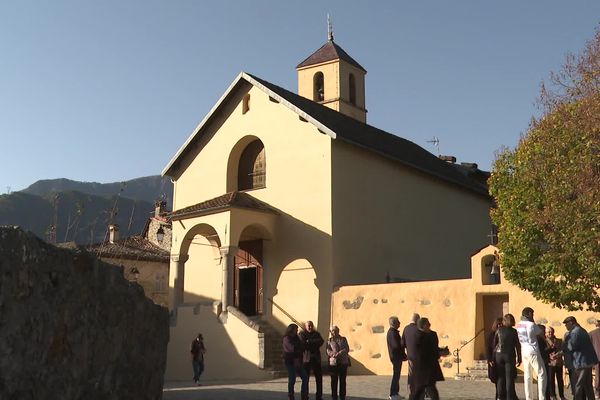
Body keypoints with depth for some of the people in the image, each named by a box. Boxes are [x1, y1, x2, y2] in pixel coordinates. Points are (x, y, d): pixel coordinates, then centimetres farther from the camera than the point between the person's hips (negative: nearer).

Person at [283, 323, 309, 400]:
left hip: (297, 362, 8)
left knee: (305, 378, 4)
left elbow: (302, 348, 11)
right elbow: (292, 348, -21)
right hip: (290, 362, -8)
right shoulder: (287, 338, -9)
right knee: (292, 380, -5)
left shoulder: (296, 338, 16)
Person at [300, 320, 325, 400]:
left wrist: (309, 341, -10)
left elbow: (321, 341, -6)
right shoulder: (302, 334, 4)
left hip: (316, 358, 3)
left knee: (319, 377, 2)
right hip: (306, 358, -3)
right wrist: (314, 343, -8)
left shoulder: (316, 334, 13)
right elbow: (303, 344, -12)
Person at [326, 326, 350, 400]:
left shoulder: (343, 339, 12)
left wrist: (339, 353, -16)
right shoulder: (329, 341, 10)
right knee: (334, 381, 1)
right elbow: (328, 351, -2)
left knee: (342, 381, 3)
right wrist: (334, 354, -22)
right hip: (333, 363, -1)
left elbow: (347, 349, 0)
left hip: (343, 363, 1)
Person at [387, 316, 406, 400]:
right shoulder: (392, 332, -19)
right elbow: (396, 345, -25)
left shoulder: (393, 331, 13)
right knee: (396, 375, -5)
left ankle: (395, 392, 21)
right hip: (396, 356, -10)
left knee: (397, 375, 15)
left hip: (397, 356, 10)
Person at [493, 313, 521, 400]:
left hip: (499, 354, 2)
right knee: (509, 378, 0)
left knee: (500, 377, 7)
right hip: (510, 355, -2)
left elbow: (494, 343, 4)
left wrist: (493, 356, 10)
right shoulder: (514, 331, -1)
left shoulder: (499, 330, 3)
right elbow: (518, 345, -1)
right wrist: (519, 358, 5)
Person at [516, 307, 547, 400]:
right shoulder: (531, 325, -12)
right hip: (533, 352, -7)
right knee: (542, 374, -1)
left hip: (524, 352, 7)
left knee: (527, 375, 9)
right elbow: (541, 334, 3)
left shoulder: (519, 325, 7)